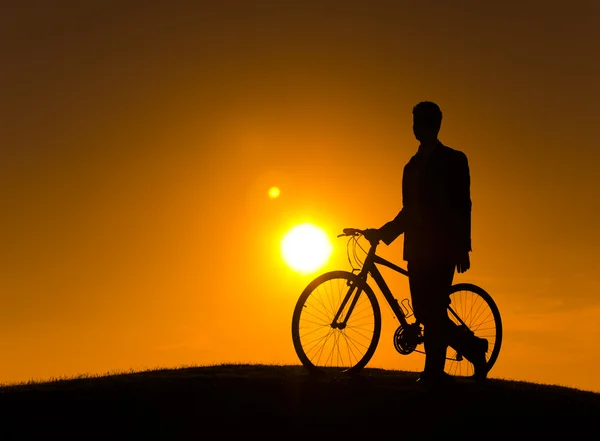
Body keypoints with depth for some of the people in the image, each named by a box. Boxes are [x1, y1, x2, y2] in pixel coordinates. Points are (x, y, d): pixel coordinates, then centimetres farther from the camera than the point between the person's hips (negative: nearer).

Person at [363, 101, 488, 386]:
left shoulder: (453, 160, 3)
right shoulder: (412, 165, 21)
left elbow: (462, 205, -4)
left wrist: (463, 247, -11)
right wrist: (382, 232, 18)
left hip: (442, 246, -6)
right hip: (418, 246, 6)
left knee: (432, 309, -12)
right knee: (424, 310, 2)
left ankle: (433, 372, -9)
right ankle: (472, 347, 20)